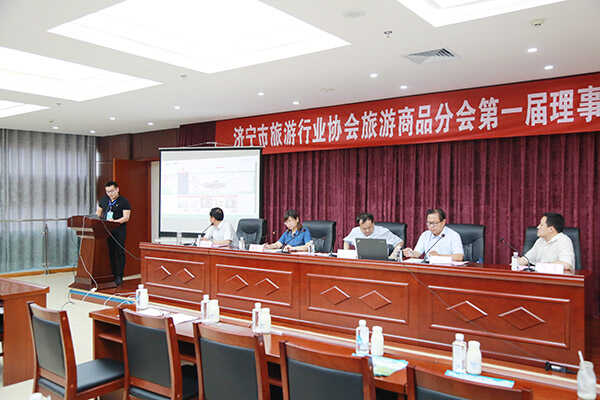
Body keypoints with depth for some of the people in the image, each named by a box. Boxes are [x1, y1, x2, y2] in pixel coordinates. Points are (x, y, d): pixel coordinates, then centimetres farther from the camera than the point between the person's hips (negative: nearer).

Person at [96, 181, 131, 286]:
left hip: (119, 231, -5)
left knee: (119, 253, -4)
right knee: (108, 253, 5)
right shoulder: (103, 200, 15)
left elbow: (126, 217, -10)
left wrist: (115, 221, -25)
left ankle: (119, 277, 0)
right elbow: (98, 213, 24)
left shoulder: (124, 202, -3)